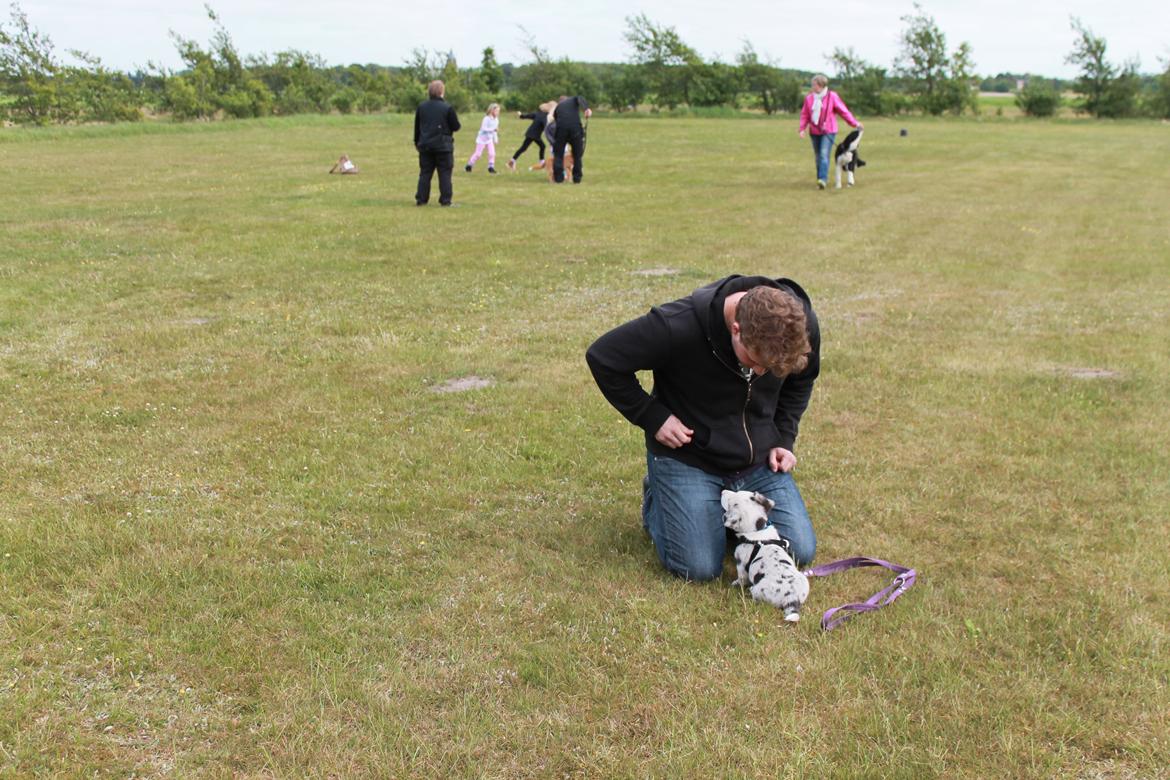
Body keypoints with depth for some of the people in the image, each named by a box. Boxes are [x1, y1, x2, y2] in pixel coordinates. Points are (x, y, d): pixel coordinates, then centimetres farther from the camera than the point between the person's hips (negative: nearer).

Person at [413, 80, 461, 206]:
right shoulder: (447, 108, -11)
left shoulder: (421, 107, 3)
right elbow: (456, 127, -7)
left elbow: (417, 127, 10)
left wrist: (417, 142, 21)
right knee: (445, 174, 2)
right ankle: (445, 200, -2)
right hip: (443, 146, -4)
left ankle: (421, 199, 7)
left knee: (425, 173, 10)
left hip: (425, 145, 4)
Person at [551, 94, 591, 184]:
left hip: (561, 127, 1)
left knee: (558, 154, 11)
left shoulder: (557, 107, 29)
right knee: (577, 154, 11)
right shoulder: (574, 99, 24)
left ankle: (558, 178, 6)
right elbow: (580, 99, 0)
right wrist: (587, 108, -18)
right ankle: (577, 178, 9)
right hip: (575, 127, -1)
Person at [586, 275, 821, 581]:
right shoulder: (679, 327, -30)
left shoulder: (803, 323, -15)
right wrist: (652, 417, -17)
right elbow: (602, 357, -17)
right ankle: (656, 500, 16)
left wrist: (784, 439, 0)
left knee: (800, 552, -5)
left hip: (758, 458, 4)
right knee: (700, 568, -14)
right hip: (687, 456, -4)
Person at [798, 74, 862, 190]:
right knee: (818, 157, 10)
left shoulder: (832, 96, -6)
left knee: (824, 155, -18)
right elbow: (804, 114, 9)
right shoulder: (809, 98, 3)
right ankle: (821, 180, 19)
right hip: (814, 132, 4)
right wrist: (802, 128, -4)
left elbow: (843, 111, -2)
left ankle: (823, 179, -25)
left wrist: (855, 123, 0)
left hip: (828, 132, -4)